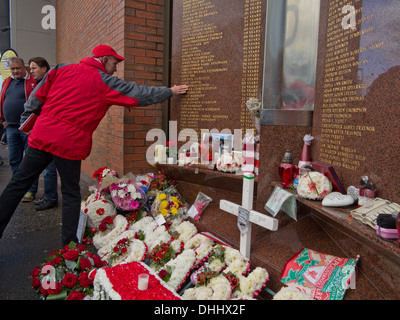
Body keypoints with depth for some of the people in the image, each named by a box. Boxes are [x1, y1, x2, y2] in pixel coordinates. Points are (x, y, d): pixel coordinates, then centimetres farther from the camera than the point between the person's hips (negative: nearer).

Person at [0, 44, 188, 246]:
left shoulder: (62, 70, 11)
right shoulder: (105, 83, 0)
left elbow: (37, 96, 12)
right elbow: (141, 94, 4)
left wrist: (26, 122, 24)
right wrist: (171, 91, 15)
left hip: (42, 134, 4)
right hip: (70, 142, -4)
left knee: (19, 183, 13)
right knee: (71, 193, 8)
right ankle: (69, 245, 14)